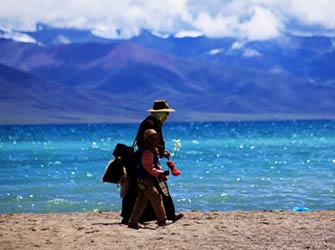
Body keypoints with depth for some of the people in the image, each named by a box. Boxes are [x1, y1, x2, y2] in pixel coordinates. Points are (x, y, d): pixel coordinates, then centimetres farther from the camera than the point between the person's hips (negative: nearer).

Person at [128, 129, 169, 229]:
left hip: (143, 181, 10)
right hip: (145, 180, -10)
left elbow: (156, 166, 19)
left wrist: (161, 174, 2)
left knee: (141, 202, 10)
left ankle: (133, 222, 12)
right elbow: (149, 168, -24)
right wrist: (160, 173, -29)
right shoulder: (147, 153, -18)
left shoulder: (154, 151, 16)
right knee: (156, 197, -7)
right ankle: (162, 221, -3)